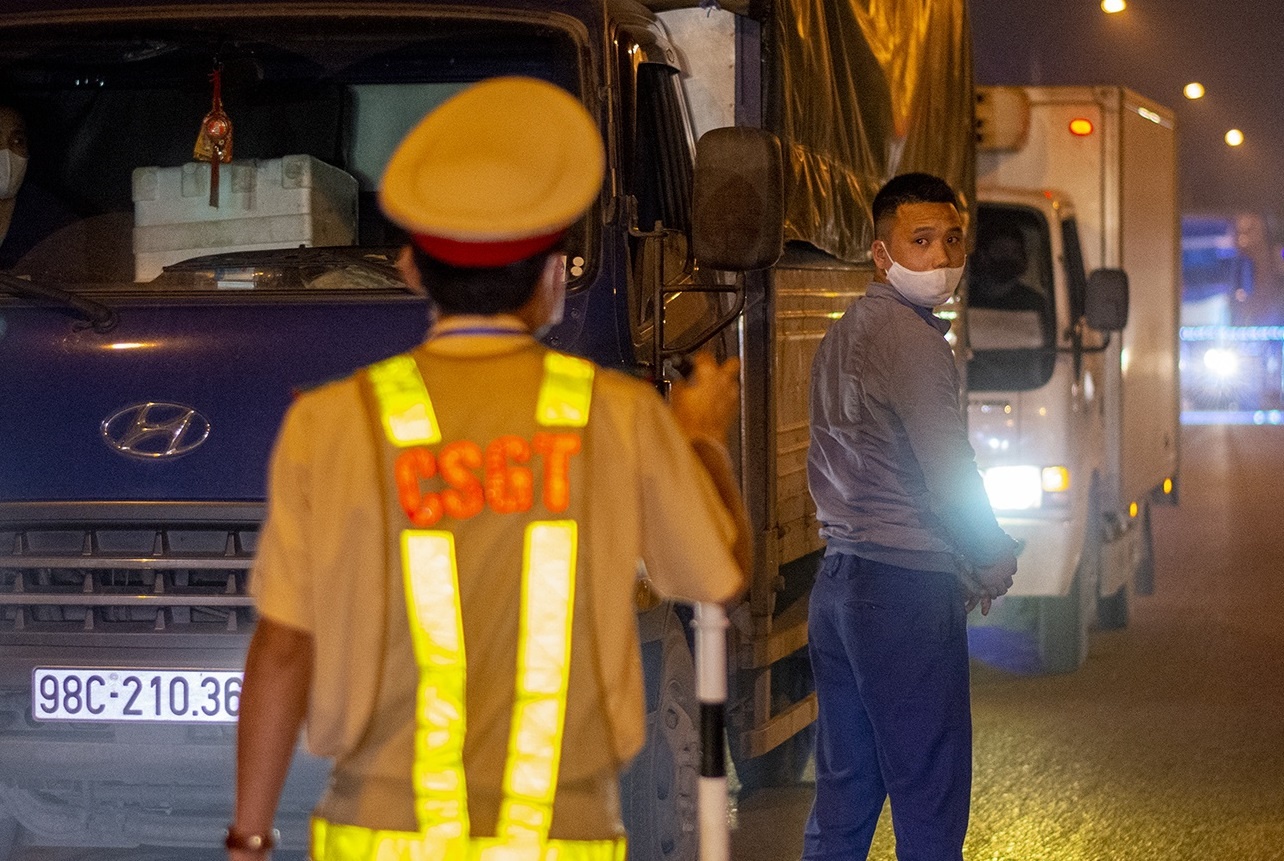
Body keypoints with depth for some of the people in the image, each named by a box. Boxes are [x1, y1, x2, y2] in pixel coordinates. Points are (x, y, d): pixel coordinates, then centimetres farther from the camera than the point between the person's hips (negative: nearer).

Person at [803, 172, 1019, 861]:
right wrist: (996, 559, 0)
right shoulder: (910, 338, -13)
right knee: (930, 791, -4)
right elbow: (947, 470, -18)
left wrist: (957, 561, 18)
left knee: (844, 785, 13)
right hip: (907, 587, -9)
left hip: (838, 576, 9)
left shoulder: (840, 335, 17)